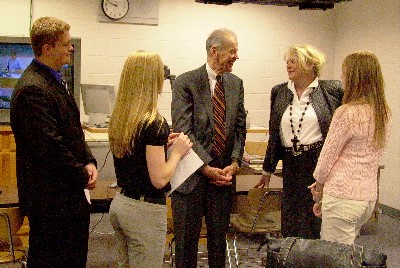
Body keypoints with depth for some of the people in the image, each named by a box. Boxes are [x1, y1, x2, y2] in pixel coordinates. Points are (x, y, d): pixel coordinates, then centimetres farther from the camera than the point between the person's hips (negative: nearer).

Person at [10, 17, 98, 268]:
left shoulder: (54, 81, 13)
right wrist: (83, 176, -12)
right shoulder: (32, 89, -20)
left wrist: (89, 162, 1)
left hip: (72, 194, 10)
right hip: (51, 198, -10)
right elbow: (50, 146, -24)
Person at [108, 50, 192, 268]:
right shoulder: (154, 123, -20)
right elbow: (159, 179, -21)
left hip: (120, 202, 8)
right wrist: (177, 151, -7)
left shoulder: (118, 118, 3)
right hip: (145, 210, -8)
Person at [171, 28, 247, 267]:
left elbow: (240, 127, 9)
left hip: (224, 173, 5)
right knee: (187, 237, 7)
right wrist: (206, 167, -16)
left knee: (219, 236, 15)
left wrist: (235, 163, -4)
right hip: (192, 174, -4)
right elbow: (184, 130, -14)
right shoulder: (186, 82, -8)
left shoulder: (236, 84, 9)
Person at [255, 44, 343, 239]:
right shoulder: (279, 92, 10)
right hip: (291, 165, 4)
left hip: (321, 162, -4)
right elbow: (274, 135, 15)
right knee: (290, 223, 9)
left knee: (316, 222, 1)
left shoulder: (332, 90, -2)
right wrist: (267, 170, 17)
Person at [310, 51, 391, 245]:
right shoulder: (385, 114, 7)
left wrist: (318, 190, 8)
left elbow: (327, 156, -10)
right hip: (369, 195, 8)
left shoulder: (347, 113, -17)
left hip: (343, 196, -8)